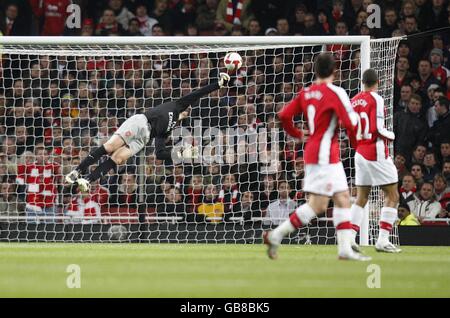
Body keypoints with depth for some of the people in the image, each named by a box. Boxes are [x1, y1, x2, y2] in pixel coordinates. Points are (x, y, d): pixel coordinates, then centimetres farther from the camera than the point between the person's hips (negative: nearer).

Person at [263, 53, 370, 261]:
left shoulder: (306, 93, 8)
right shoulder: (335, 93, -12)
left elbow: (284, 115, 7)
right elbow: (351, 123, -16)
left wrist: (296, 134, 24)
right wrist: (356, 143, 3)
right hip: (324, 155, -8)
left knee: (343, 199, 9)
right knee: (317, 205, -8)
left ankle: (345, 248, 6)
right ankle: (276, 235, -8)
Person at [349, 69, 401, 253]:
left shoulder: (354, 101, 8)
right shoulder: (376, 100, -12)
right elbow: (378, 129, -18)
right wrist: (391, 136, 0)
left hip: (360, 153, 7)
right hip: (377, 153, -7)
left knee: (361, 198, 11)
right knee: (392, 197, 1)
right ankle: (383, 241, -6)